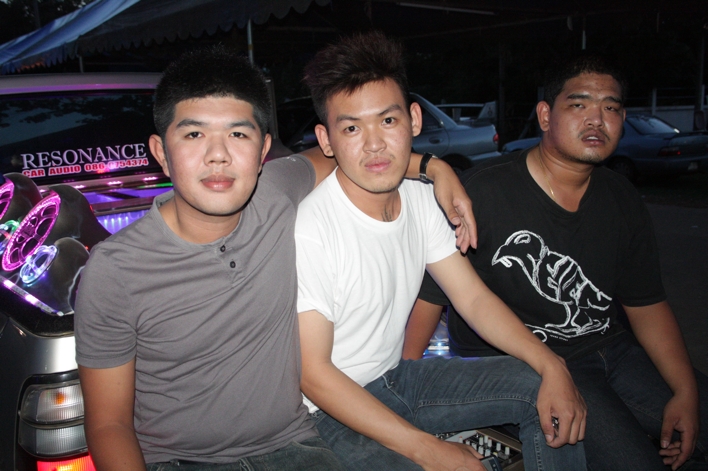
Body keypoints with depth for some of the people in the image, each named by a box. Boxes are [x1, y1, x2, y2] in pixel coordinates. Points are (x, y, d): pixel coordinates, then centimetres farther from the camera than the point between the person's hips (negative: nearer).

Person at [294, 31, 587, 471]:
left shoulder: (420, 197, -4)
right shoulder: (308, 229, -27)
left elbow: (473, 297, 2)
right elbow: (314, 375, -22)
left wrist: (554, 368, -11)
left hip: (397, 375, 7)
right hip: (335, 411, -6)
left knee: (542, 388, 1)